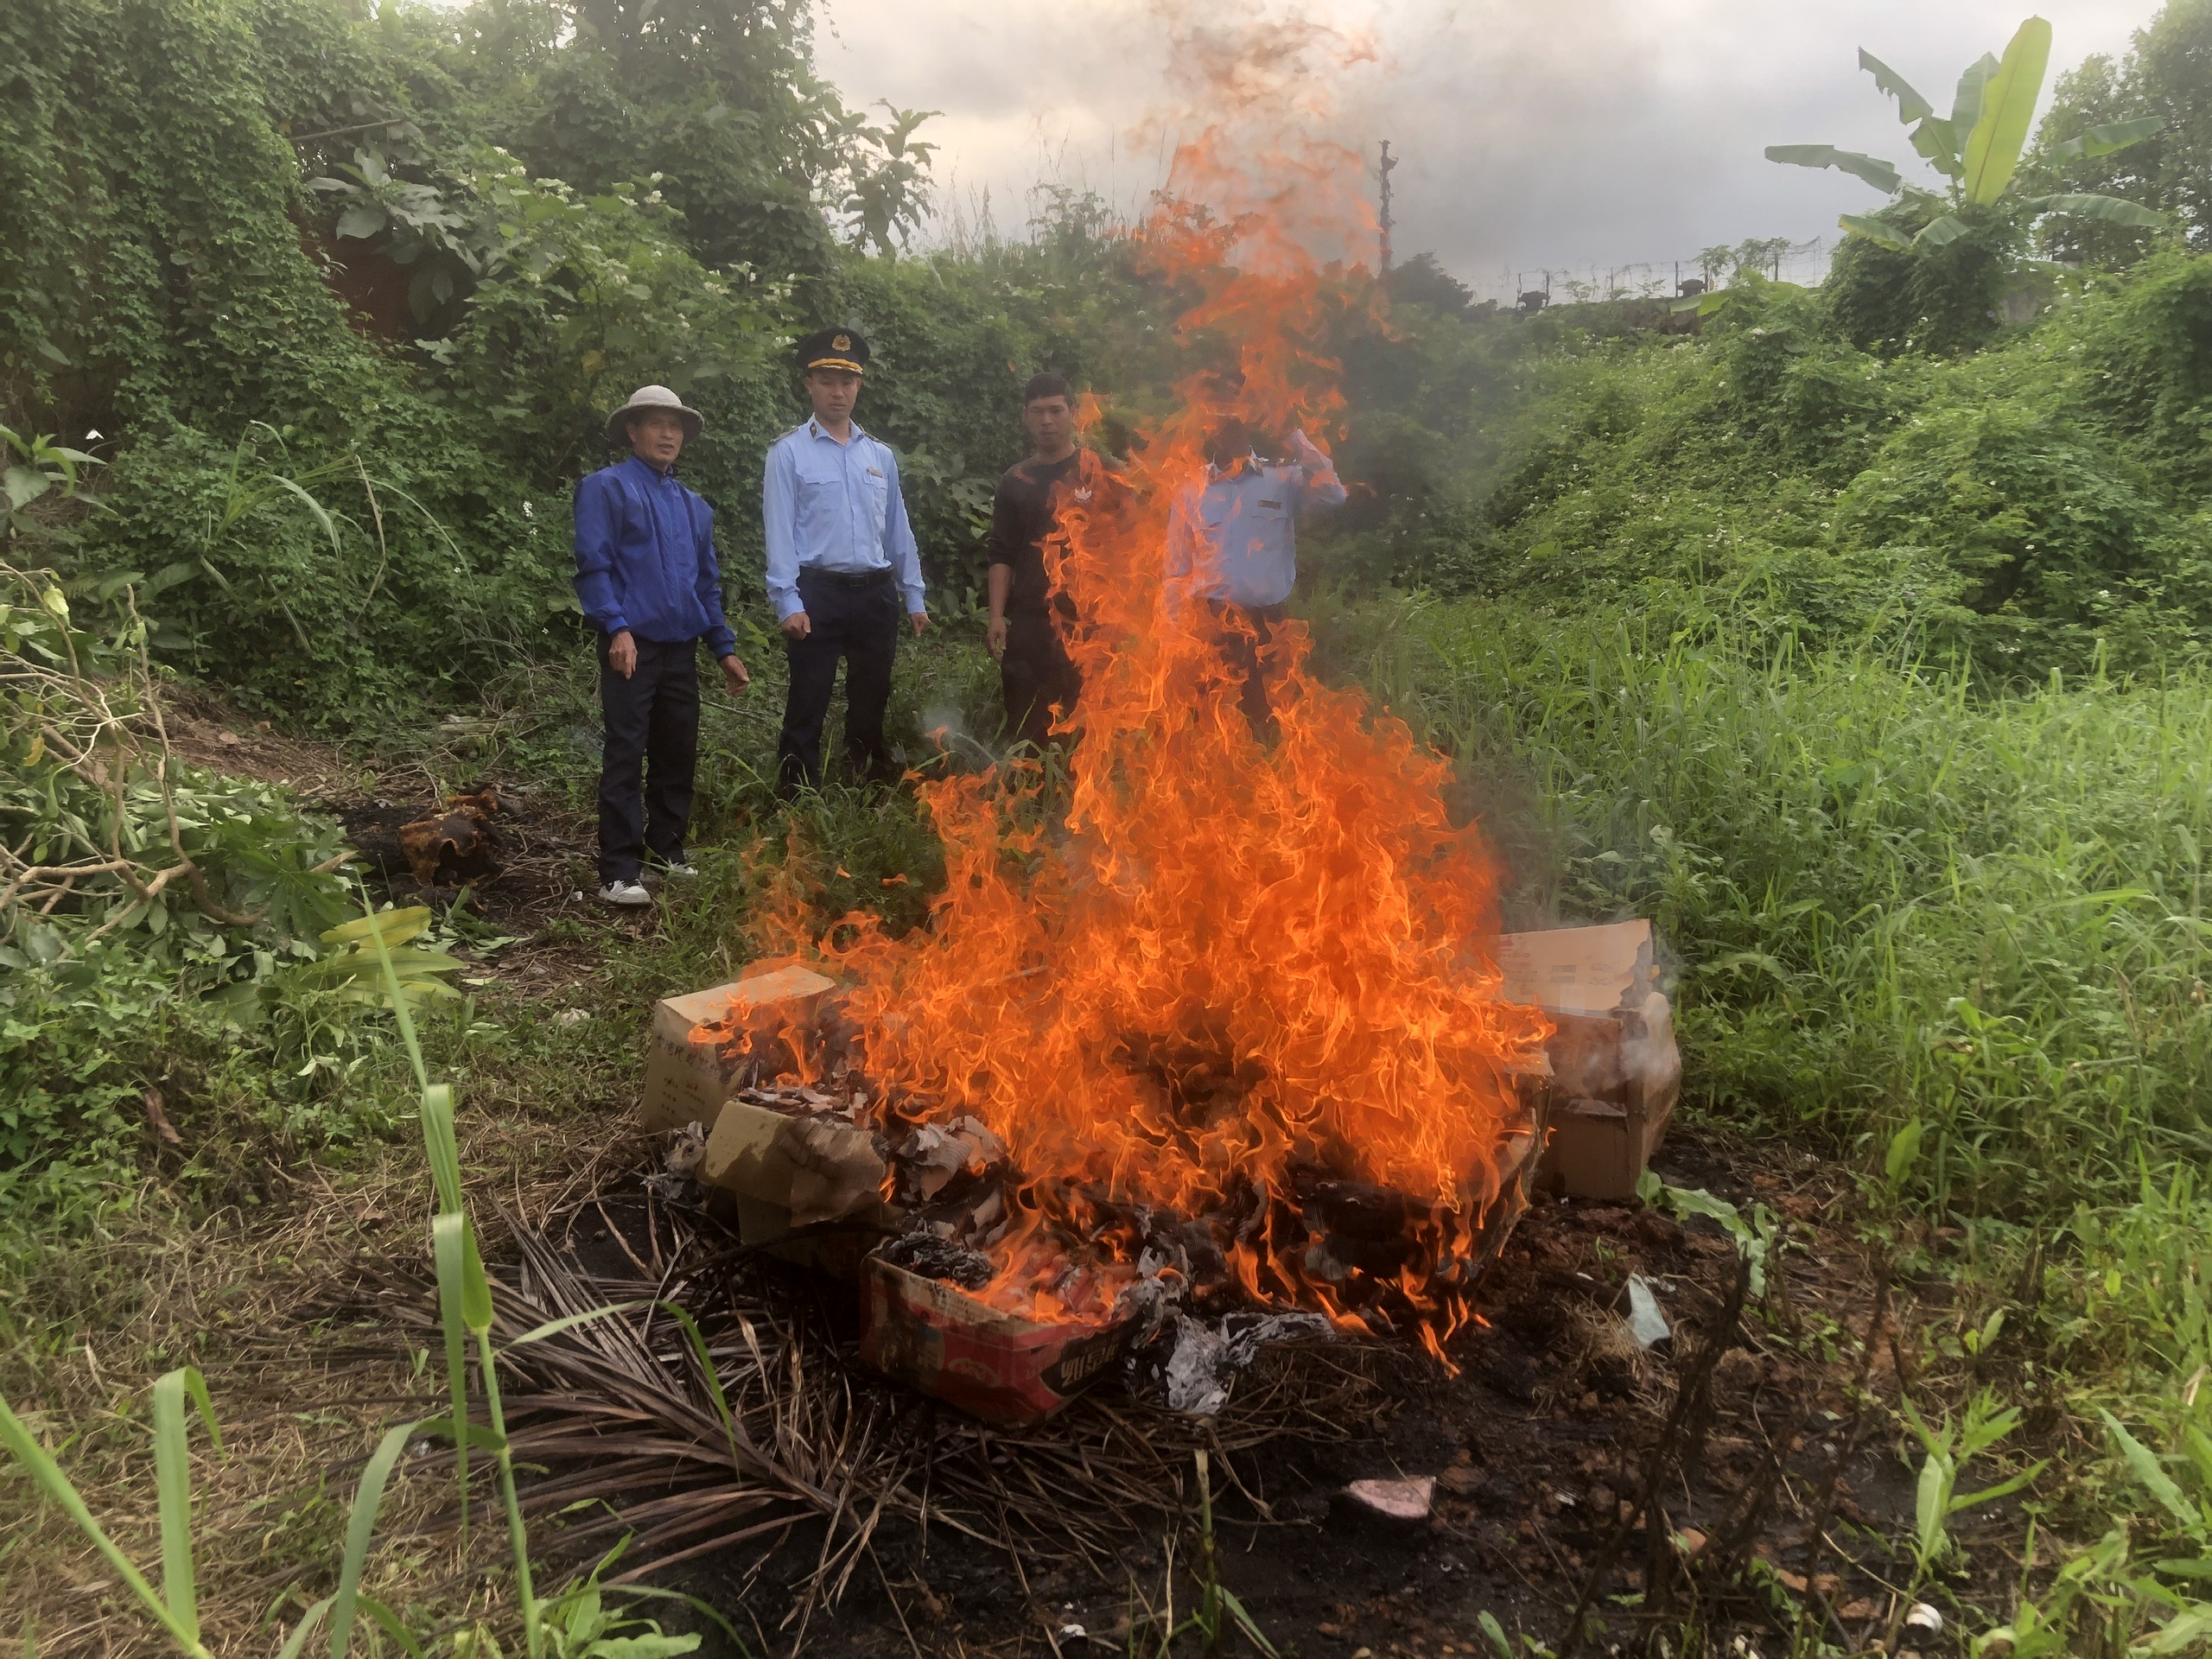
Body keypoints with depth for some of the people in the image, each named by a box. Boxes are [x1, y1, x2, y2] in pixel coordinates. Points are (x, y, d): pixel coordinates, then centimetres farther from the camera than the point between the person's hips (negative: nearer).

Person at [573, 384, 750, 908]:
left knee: (679, 755, 10)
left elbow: (708, 583, 23)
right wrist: (617, 628, -19)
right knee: (625, 757, -6)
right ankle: (619, 872, -3)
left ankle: (666, 847, 24)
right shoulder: (606, 487, 1)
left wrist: (725, 648, 16)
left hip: (682, 648, 6)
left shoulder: (694, 507, 21)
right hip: (633, 646, -6)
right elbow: (593, 565, -8)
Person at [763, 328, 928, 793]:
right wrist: (788, 603, -13)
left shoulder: (880, 455, 14)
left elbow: (898, 530, 16)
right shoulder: (788, 452, 0)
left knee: (872, 704, 13)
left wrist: (914, 597, 13)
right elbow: (779, 531, -5)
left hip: (876, 594, 4)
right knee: (808, 706, -2)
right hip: (819, 594, -4)